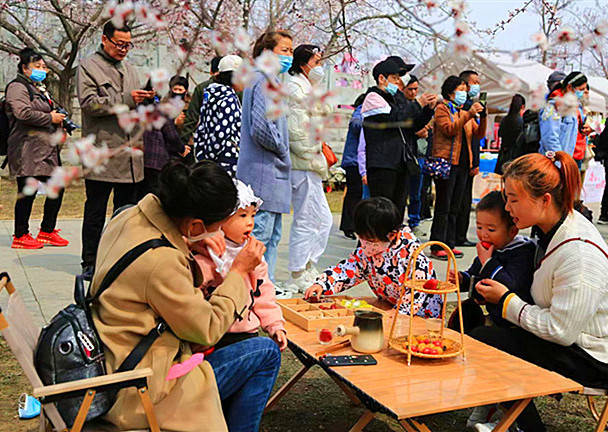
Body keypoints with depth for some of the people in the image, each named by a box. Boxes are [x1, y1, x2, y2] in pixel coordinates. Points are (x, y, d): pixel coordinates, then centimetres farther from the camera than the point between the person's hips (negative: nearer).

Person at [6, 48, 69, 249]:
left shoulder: (39, 88, 26)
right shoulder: (17, 87, -5)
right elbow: (23, 113, -20)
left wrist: (59, 118, 18)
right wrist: (50, 118, -12)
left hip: (47, 149, 10)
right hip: (28, 150, -10)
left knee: (57, 188, 8)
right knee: (27, 192, -5)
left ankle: (47, 231, 20)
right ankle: (20, 236, 5)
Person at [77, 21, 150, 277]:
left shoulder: (130, 70, 20)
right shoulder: (88, 67, 1)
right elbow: (89, 103, -13)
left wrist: (146, 100, 1)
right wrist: (126, 99, -18)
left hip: (130, 155, 6)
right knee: (95, 212, 2)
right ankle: (90, 263, 10)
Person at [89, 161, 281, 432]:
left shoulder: (130, 217, -4)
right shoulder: (162, 262, -30)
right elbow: (207, 332, -17)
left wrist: (188, 245, 2)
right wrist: (239, 271, -8)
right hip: (140, 395, -9)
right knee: (266, 353, -3)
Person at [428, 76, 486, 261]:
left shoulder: (465, 112, 21)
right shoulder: (442, 109, 0)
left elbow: (479, 134, 10)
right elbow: (449, 130, -16)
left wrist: (483, 116, -5)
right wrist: (469, 114, -21)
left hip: (462, 164, 7)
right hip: (446, 162, -7)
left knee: (454, 208, 9)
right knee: (443, 207, -7)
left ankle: (449, 244, 15)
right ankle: (437, 247, -4)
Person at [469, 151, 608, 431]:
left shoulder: (579, 253, -29)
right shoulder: (552, 229, 1)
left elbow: (561, 331, -25)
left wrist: (507, 301, -15)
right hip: (565, 337, 9)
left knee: (481, 342, -17)